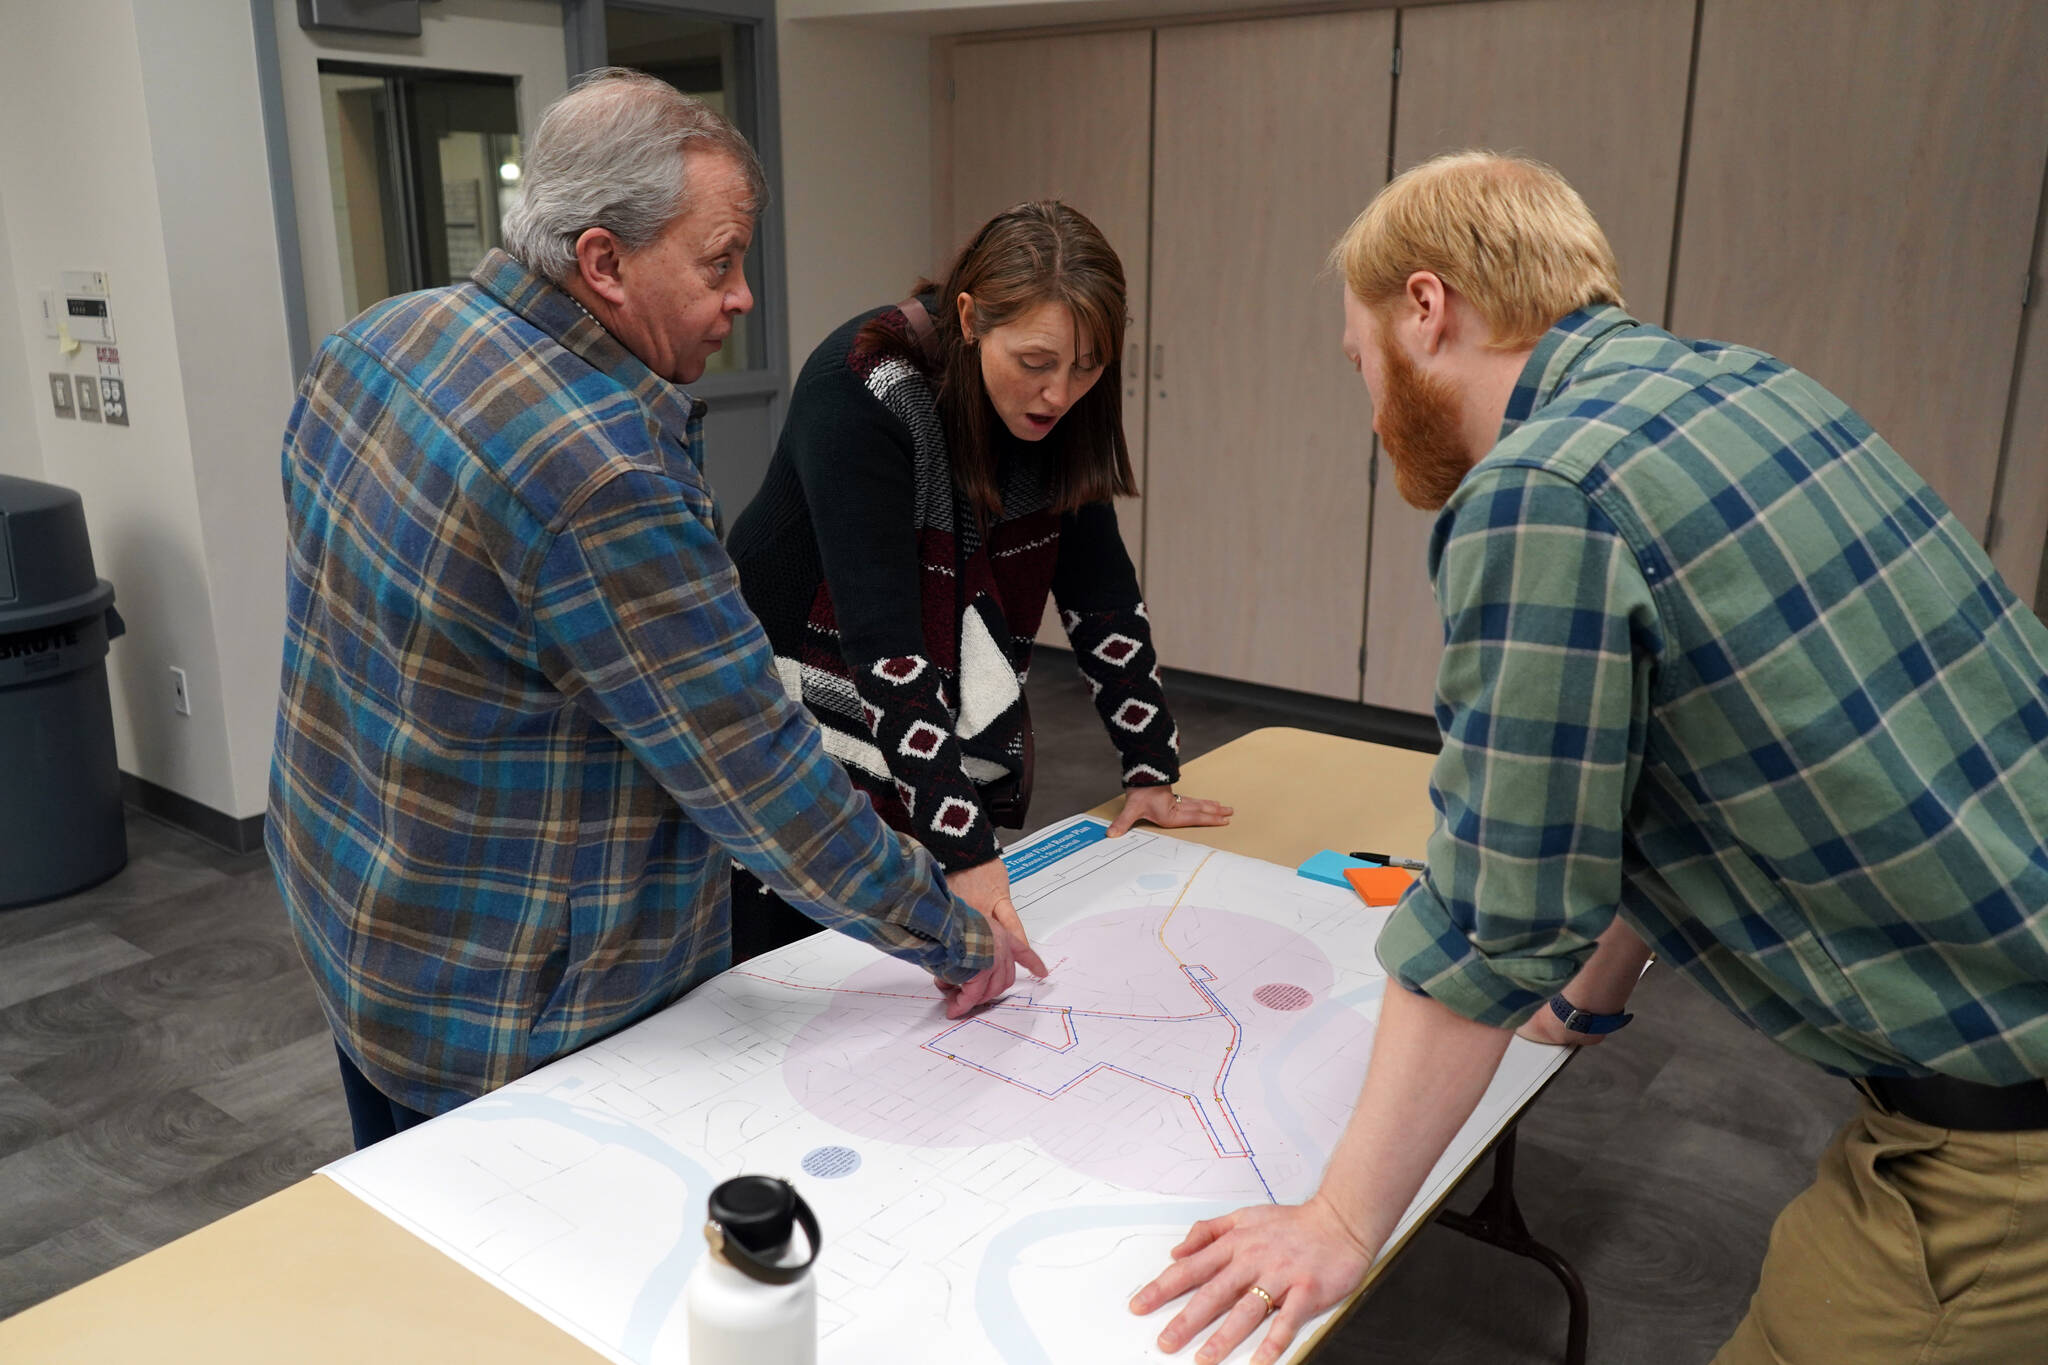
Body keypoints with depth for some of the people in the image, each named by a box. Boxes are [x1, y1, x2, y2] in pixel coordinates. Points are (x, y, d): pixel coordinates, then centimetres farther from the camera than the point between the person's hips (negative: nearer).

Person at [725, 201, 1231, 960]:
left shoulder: (1061, 406, -7)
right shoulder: (861, 391, -26)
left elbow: (1100, 588, -1)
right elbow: (883, 637, -32)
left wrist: (1151, 771, -3)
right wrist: (969, 855, -36)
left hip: (962, 746, 5)